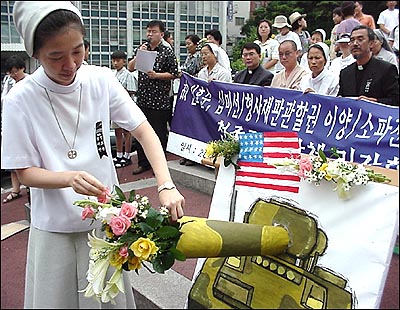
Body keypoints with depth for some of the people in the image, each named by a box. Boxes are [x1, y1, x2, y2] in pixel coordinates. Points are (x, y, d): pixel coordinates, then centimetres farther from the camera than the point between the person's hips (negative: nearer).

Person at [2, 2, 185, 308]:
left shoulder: (101, 80, -11)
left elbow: (144, 131, -9)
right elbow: (25, 172, -8)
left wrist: (166, 186, -23)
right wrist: (70, 178, -29)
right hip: (56, 228, -1)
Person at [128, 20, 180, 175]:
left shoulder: (167, 52, -2)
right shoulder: (142, 48, 12)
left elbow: (174, 74, -4)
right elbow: (130, 68, 8)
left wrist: (156, 75, -15)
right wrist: (139, 55, -7)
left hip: (159, 100, -5)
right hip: (142, 98, 5)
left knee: (160, 133, 3)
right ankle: (143, 162, 23)